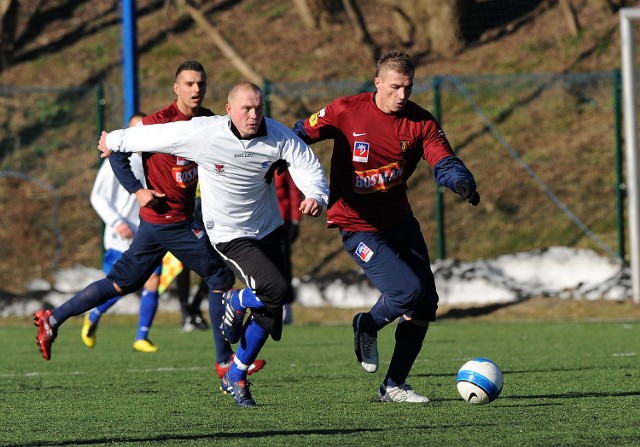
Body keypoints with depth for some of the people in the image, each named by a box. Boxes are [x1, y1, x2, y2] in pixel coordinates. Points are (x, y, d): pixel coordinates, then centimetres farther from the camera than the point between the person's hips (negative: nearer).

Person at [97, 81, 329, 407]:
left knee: (268, 316, 6)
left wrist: (316, 197, -31)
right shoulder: (202, 133, -21)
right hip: (230, 234, -5)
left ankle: (235, 378, 28)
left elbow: (309, 166, -9)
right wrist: (114, 141, 7)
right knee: (277, 289, -26)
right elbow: (151, 136, -8)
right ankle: (237, 303, 9)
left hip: (268, 230, 5)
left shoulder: (278, 136, -12)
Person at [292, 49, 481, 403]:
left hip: (399, 220, 5)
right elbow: (302, 134, 4)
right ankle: (367, 326, 12)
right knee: (409, 290, -22)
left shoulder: (420, 122, -4)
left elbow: (444, 162, -14)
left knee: (426, 303, 3)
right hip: (358, 225, -5)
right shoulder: (346, 111, -11)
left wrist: (461, 182, -34)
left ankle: (393, 386, 17)